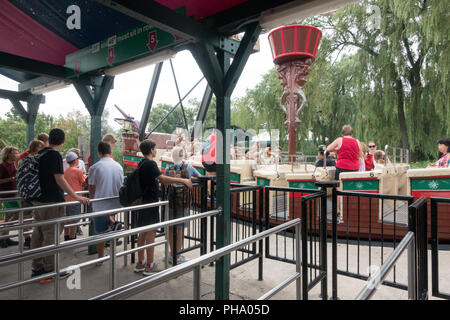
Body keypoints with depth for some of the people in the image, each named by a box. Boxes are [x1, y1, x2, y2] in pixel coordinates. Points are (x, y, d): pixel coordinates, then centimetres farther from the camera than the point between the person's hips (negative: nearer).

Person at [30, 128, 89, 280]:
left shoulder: (40, 154, 11)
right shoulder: (55, 155, -15)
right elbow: (60, 180, -20)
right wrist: (77, 197, -19)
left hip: (38, 200, 9)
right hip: (51, 202, -9)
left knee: (38, 233, 14)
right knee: (51, 236, -1)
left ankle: (37, 268, 24)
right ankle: (49, 270, 8)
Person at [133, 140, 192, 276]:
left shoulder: (142, 163, 13)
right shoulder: (150, 163, -15)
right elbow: (162, 178, -24)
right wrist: (183, 180, -23)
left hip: (142, 202, 9)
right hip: (150, 203, -9)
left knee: (143, 233, 14)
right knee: (151, 233, -3)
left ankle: (140, 263, 22)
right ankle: (150, 266, 4)